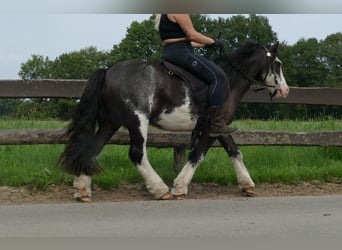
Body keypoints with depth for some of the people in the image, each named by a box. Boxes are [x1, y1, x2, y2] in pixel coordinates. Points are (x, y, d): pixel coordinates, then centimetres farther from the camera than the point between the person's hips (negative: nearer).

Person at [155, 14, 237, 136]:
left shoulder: (163, 16, 23)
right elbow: (191, 34, -15)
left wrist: (203, 44, 21)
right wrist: (213, 42, -2)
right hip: (181, 53, -11)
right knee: (217, 76, -17)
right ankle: (216, 124, -23)